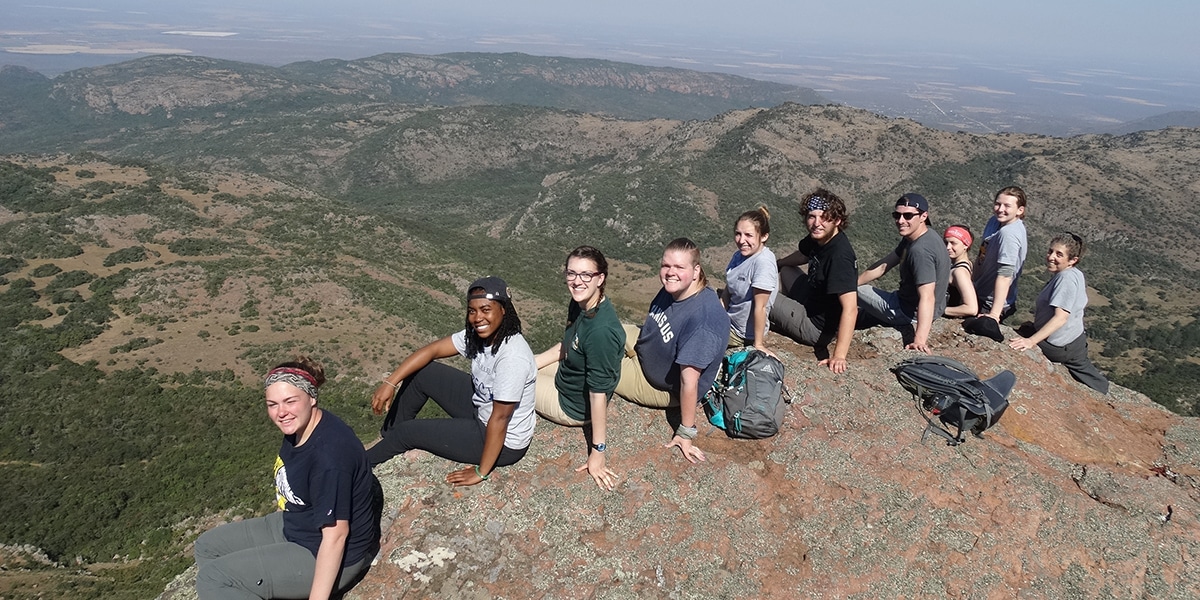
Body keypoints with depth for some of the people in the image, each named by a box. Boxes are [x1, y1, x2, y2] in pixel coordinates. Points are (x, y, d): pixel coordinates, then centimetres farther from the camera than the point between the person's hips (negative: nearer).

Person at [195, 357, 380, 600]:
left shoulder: (329, 454, -33)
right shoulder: (299, 426, -4)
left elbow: (335, 535, -29)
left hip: (329, 556, -9)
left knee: (210, 580, -10)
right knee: (207, 547, 12)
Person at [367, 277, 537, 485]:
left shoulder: (512, 357, -34)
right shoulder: (478, 334, -10)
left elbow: (499, 418, -29)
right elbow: (432, 350, -4)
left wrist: (481, 472, -21)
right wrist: (390, 383, -14)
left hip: (504, 441, -7)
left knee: (407, 431, -2)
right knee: (421, 373, 2)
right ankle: (390, 434, 25)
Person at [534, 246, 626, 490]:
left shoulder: (600, 331, -38)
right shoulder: (579, 304, -12)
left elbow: (599, 393, -33)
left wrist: (597, 453, -26)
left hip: (573, 406, -8)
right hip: (567, 376, 8)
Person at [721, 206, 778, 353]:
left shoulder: (764, 262, -27)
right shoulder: (739, 255, -3)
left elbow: (760, 307, -25)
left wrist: (758, 345, -20)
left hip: (746, 334, -8)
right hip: (730, 322, 8)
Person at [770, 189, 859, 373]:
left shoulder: (839, 256, -32)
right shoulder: (818, 238, -6)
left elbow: (850, 308, -38)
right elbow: (802, 256, 20)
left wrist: (839, 356, -41)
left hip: (819, 327, -9)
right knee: (786, 270, 25)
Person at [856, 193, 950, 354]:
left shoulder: (920, 250, -31)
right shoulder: (913, 237, -1)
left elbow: (927, 298, -38)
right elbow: (883, 266, 6)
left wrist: (920, 341, -45)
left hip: (911, 312, -10)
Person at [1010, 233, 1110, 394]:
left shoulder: (1066, 277, -27)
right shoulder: (1075, 274, 4)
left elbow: (1061, 317, -34)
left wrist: (1031, 341, -40)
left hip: (1060, 347, -9)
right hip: (1076, 338, 9)